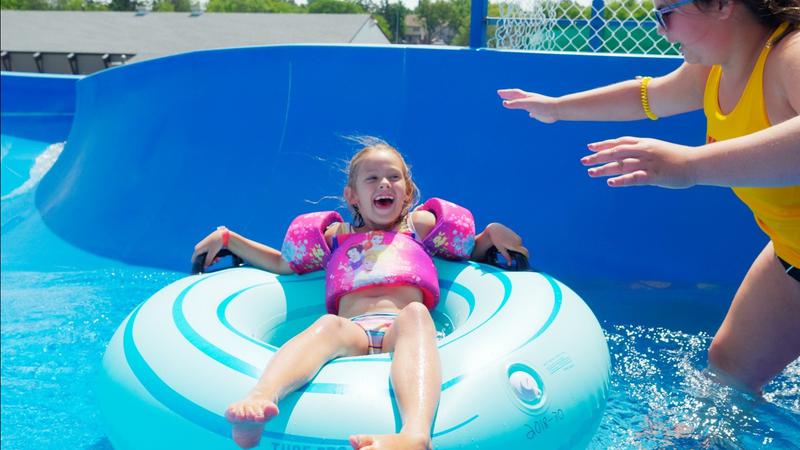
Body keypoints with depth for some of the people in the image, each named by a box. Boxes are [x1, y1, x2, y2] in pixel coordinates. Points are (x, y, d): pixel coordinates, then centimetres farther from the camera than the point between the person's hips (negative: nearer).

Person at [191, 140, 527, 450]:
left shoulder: (419, 224, 30)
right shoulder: (336, 235, 31)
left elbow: (469, 251, 39)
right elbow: (283, 263, 40)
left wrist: (492, 233, 18)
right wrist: (227, 238, 35)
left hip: (402, 330, -1)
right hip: (353, 333, 1)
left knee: (415, 313, -36)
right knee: (329, 324, -34)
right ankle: (259, 400, -64)